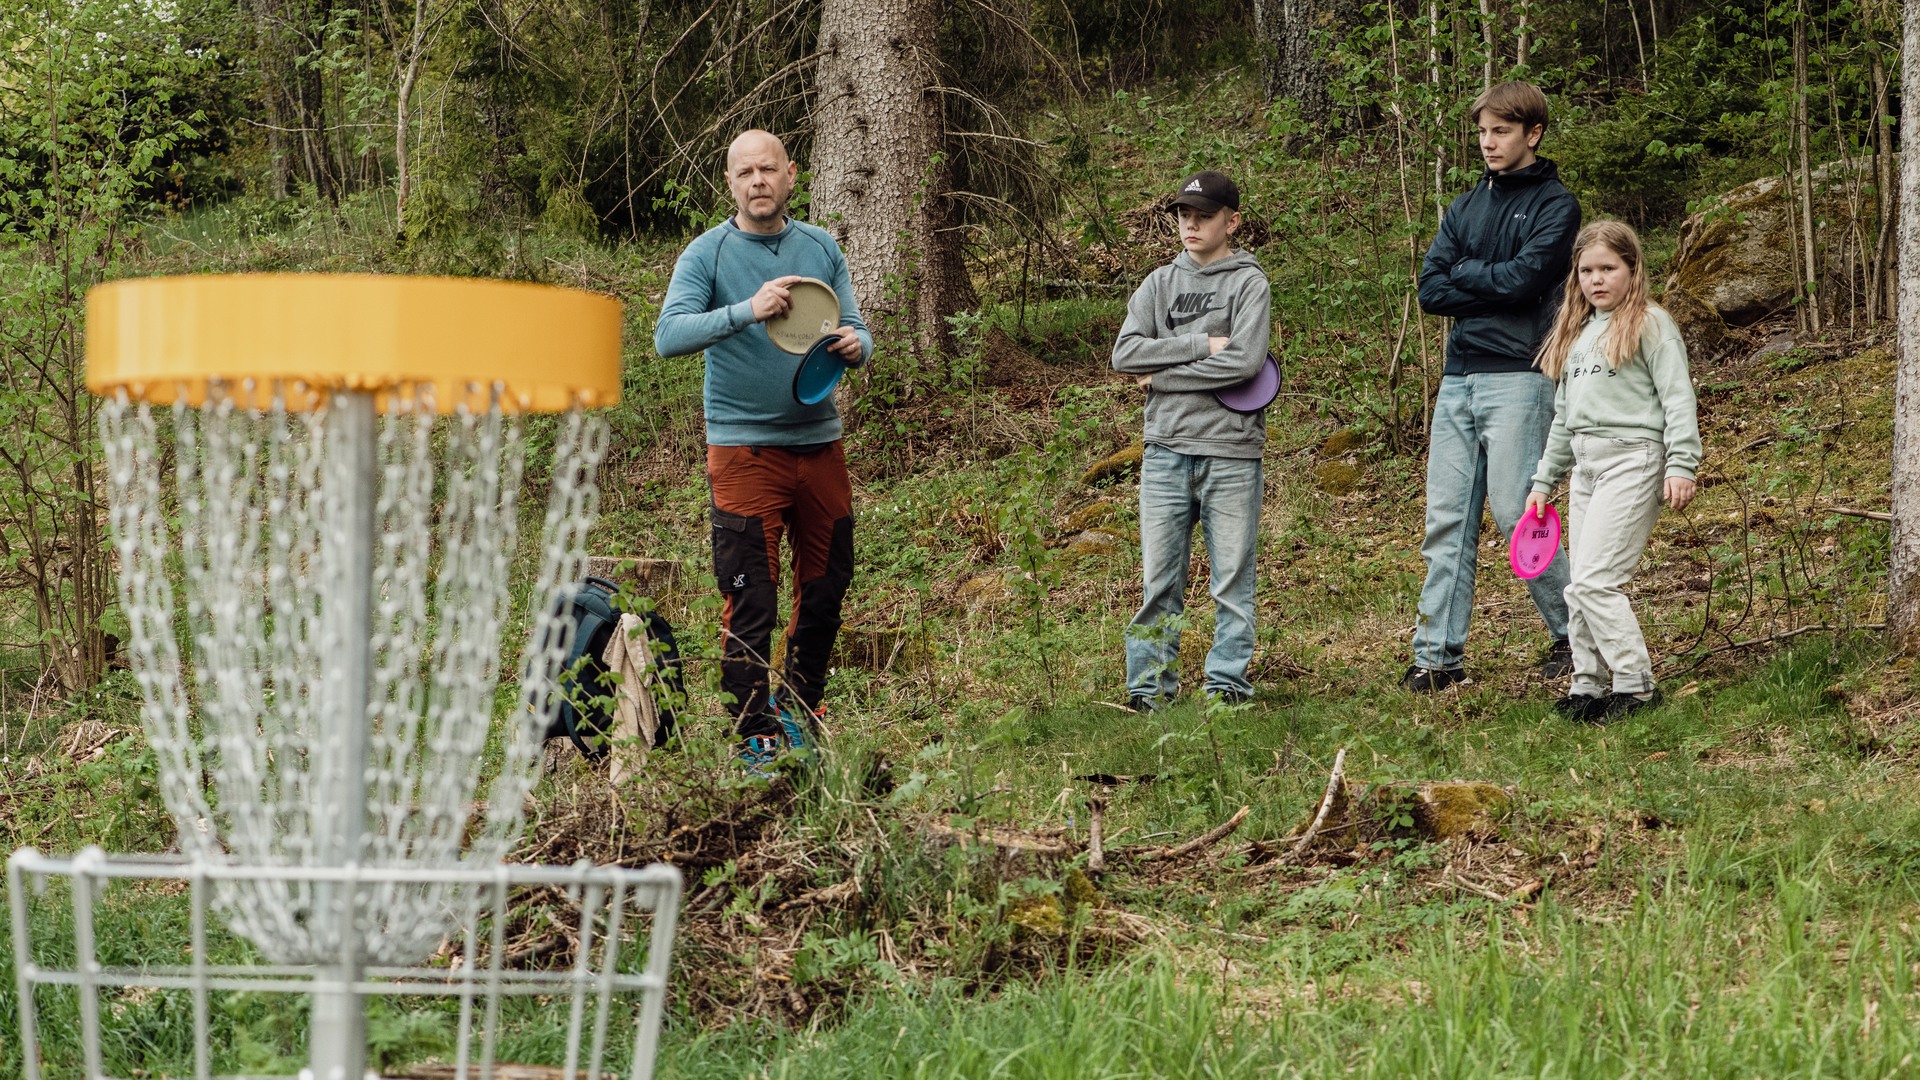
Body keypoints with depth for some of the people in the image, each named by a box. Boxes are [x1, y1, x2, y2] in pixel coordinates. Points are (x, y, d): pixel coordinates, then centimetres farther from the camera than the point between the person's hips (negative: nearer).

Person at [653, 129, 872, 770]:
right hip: (744, 446, -5)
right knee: (750, 599, -7)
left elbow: (855, 331, 10)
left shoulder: (821, 249, 10)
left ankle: (799, 706, 31)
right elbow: (668, 335, -17)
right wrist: (747, 312, -30)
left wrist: (854, 345, -15)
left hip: (819, 440, 5)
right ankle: (757, 736, 0)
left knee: (827, 585, 12)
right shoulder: (707, 254, -4)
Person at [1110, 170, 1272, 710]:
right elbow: (1125, 353, 0)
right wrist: (1202, 344, -9)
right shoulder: (1159, 284, 15)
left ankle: (1228, 681, 6)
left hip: (1231, 451, -3)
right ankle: (1150, 683, 5)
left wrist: (1163, 376, -7)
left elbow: (1245, 360, -13)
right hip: (1167, 448, 3)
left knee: (1232, 579, 1)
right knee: (1159, 579, 2)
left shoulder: (1249, 283, 2)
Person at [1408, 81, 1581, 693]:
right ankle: (1438, 654, 4)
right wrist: (1496, 287, -7)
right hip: (1458, 378, 6)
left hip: (1517, 378, -6)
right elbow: (1431, 291, 7)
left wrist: (1464, 272, -1)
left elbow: (1525, 277, -16)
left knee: (1514, 511, -10)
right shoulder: (1466, 208, 18)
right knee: (1447, 519, 3)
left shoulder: (1555, 205, -1)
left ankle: (1574, 635, 4)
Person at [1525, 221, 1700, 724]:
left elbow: (1677, 398, -9)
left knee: (1594, 580, -15)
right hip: (1585, 465, 8)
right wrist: (1544, 481, 24)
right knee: (1581, 589, 6)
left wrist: (1681, 466, -18)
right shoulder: (1577, 333, 20)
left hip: (1632, 460, -8)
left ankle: (1636, 685, -10)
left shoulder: (1650, 325, -3)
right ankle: (1587, 687, 13)